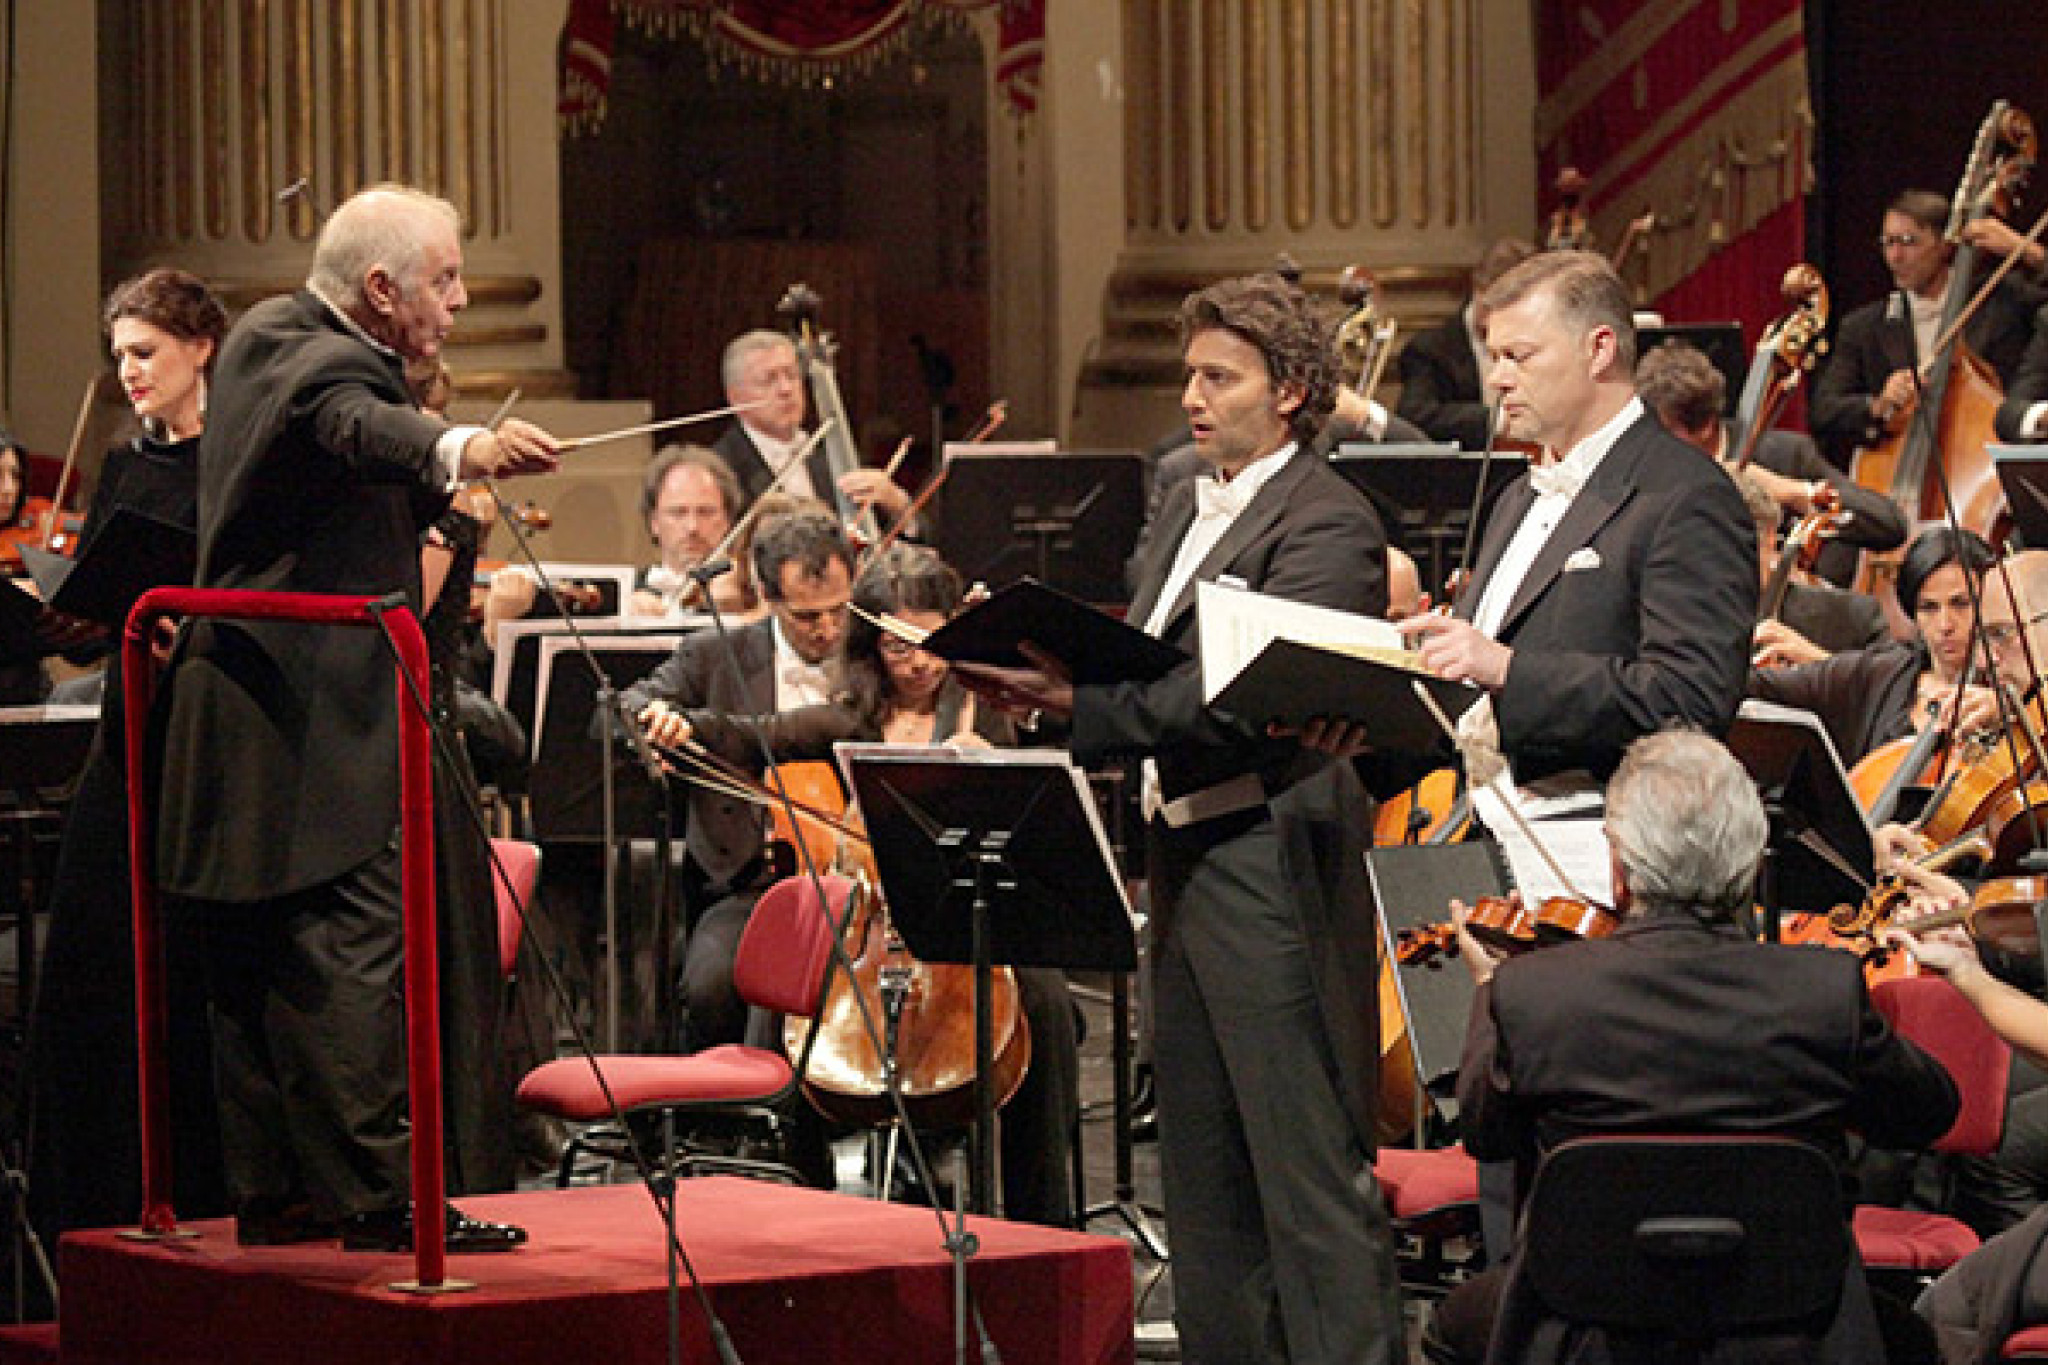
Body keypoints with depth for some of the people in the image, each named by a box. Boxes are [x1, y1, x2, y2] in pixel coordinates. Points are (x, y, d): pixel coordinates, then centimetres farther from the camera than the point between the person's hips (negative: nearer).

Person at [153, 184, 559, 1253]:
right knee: (350, 953, -10)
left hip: (234, 713, 10)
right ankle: (380, 1196, -11)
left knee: (258, 963, 12)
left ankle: (269, 1188, 18)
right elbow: (349, 421, -41)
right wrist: (461, 449, -59)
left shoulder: (265, 333, 15)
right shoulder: (323, 359, -16)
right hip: (311, 723, -10)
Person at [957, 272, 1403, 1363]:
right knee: (1204, 1175, 14)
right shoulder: (1189, 507, 18)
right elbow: (1146, 669, 16)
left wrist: (1078, 696, -27)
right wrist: (1045, 680, -4)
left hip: (1272, 860, -10)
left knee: (1312, 1171, -8)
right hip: (1183, 853, 10)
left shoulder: (1327, 524, -12)